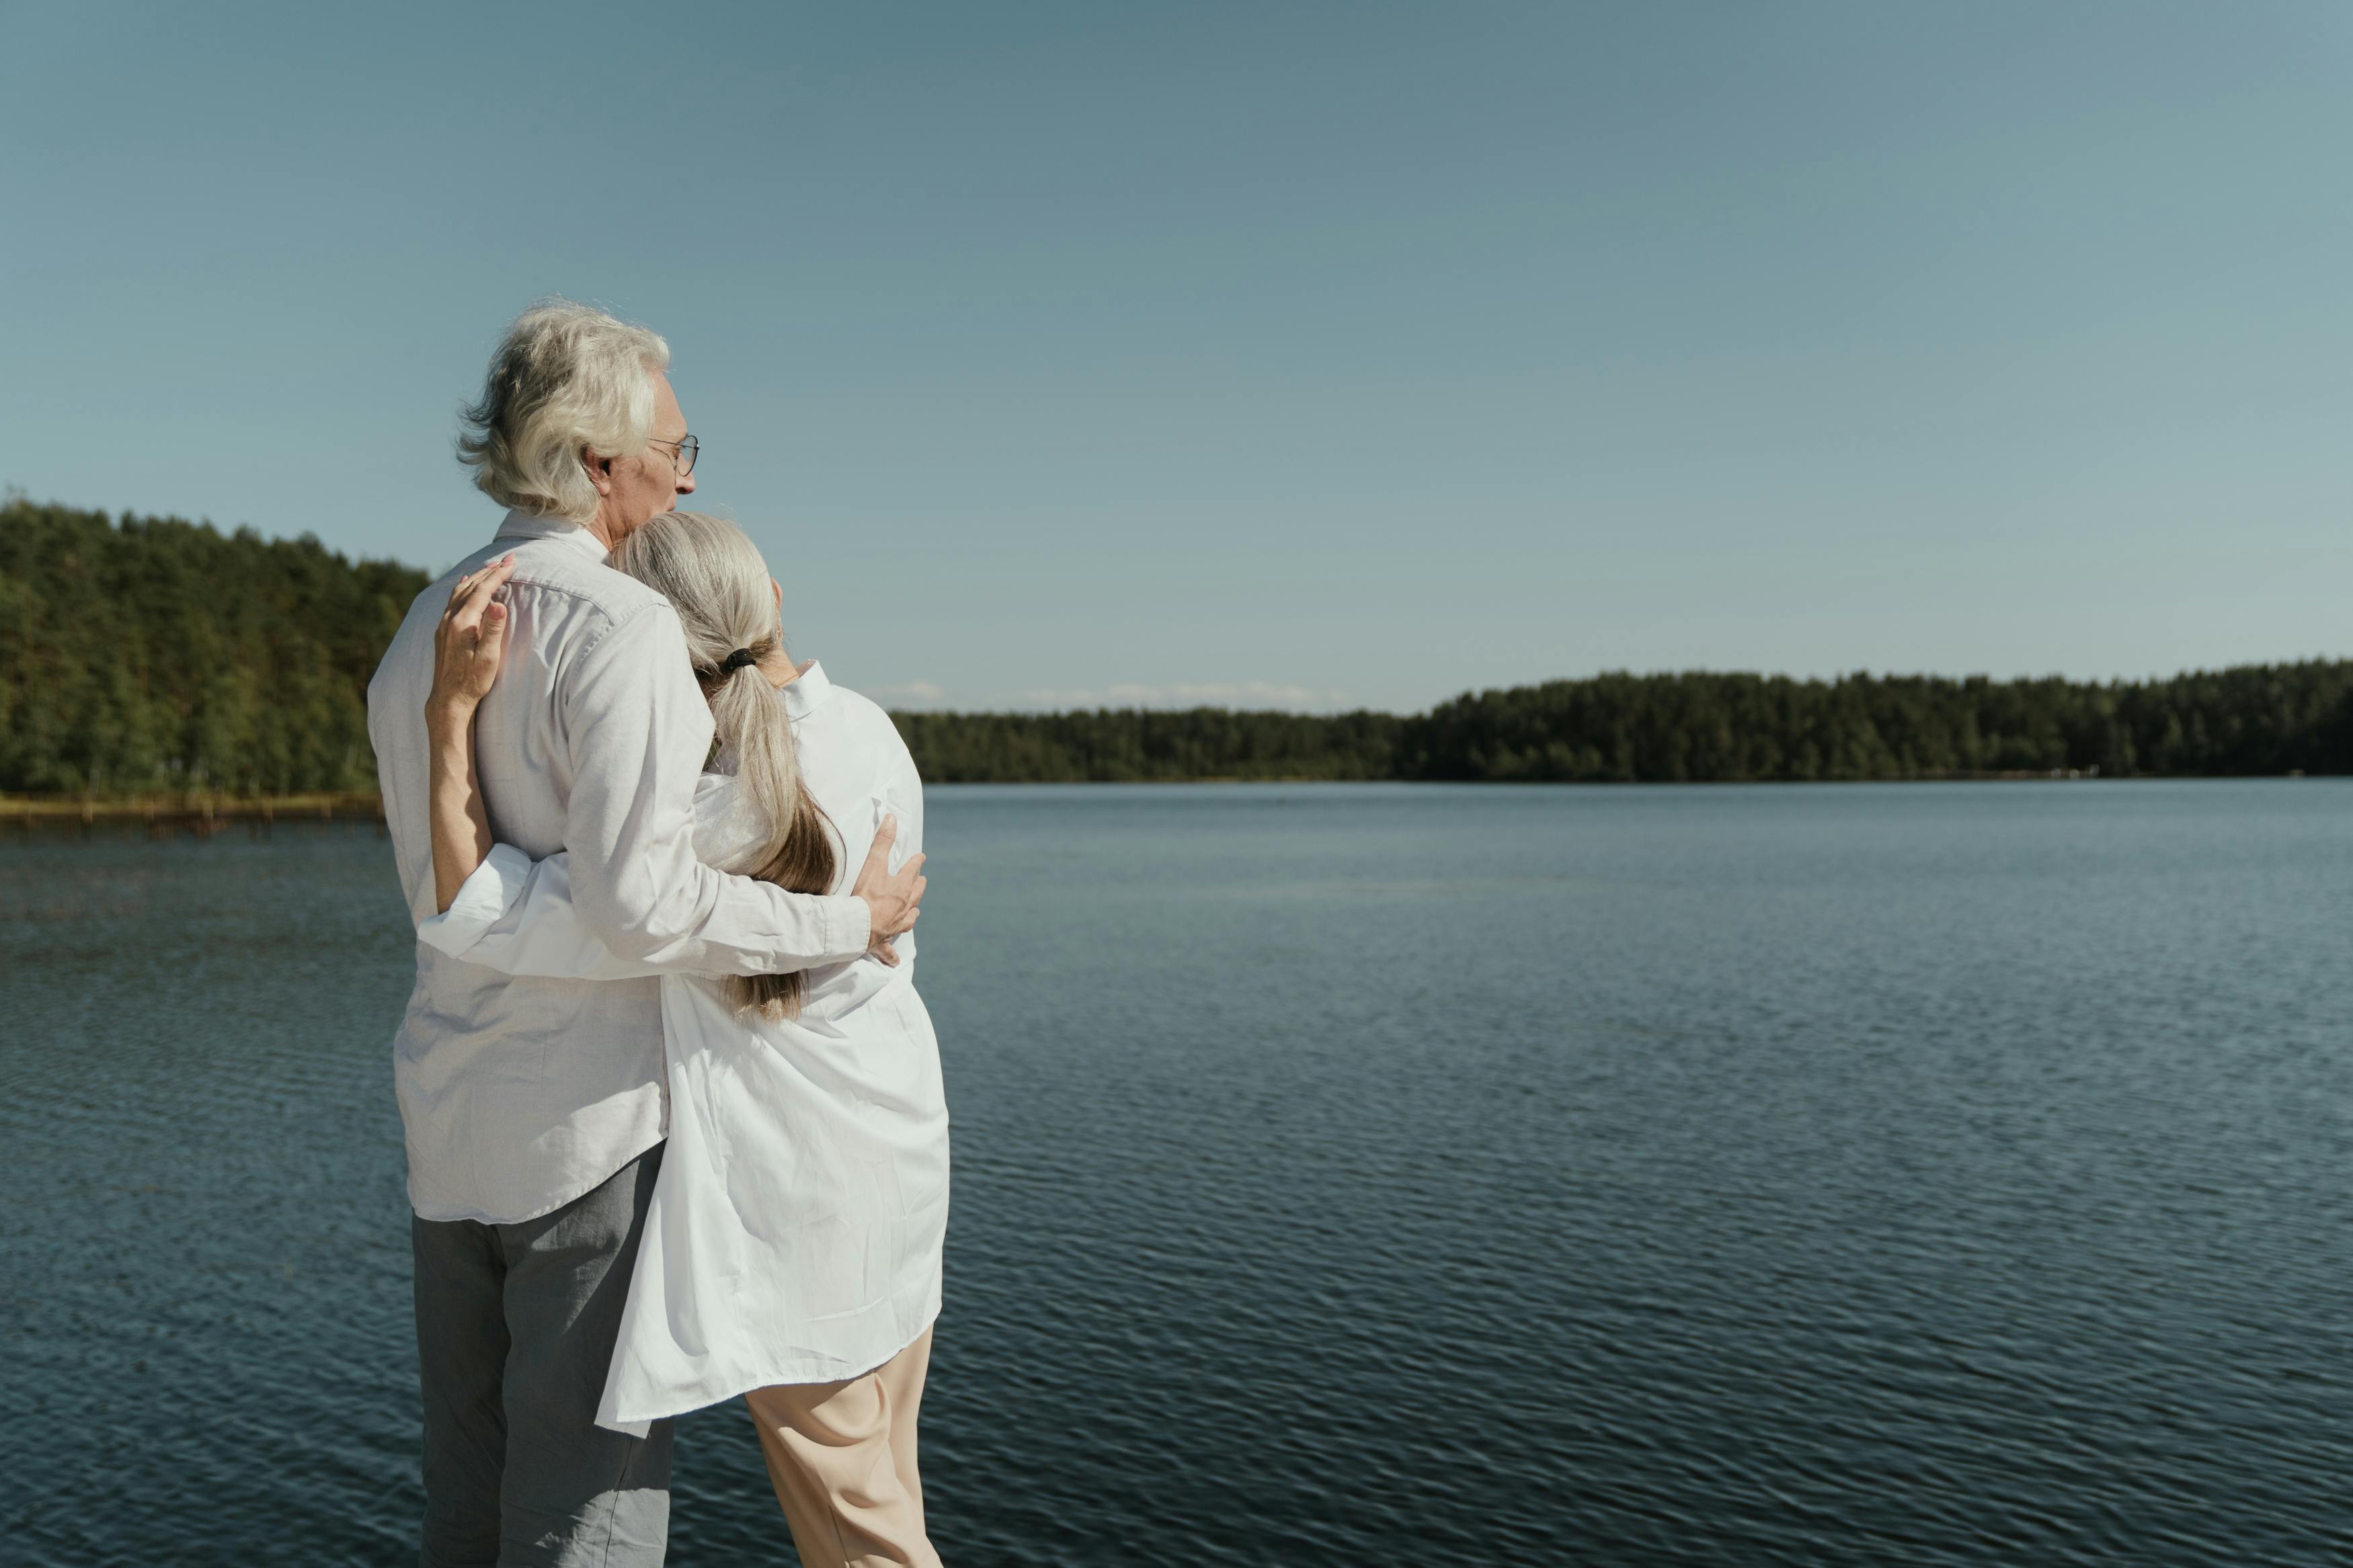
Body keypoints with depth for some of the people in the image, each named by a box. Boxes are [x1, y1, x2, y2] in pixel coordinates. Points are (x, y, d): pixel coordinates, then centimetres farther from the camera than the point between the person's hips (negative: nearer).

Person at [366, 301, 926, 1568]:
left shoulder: (417, 639, 12)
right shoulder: (621, 623, -16)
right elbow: (638, 897, -26)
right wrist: (847, 923, -14)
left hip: (451, 1129, 8)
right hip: (594, 1125, -8)